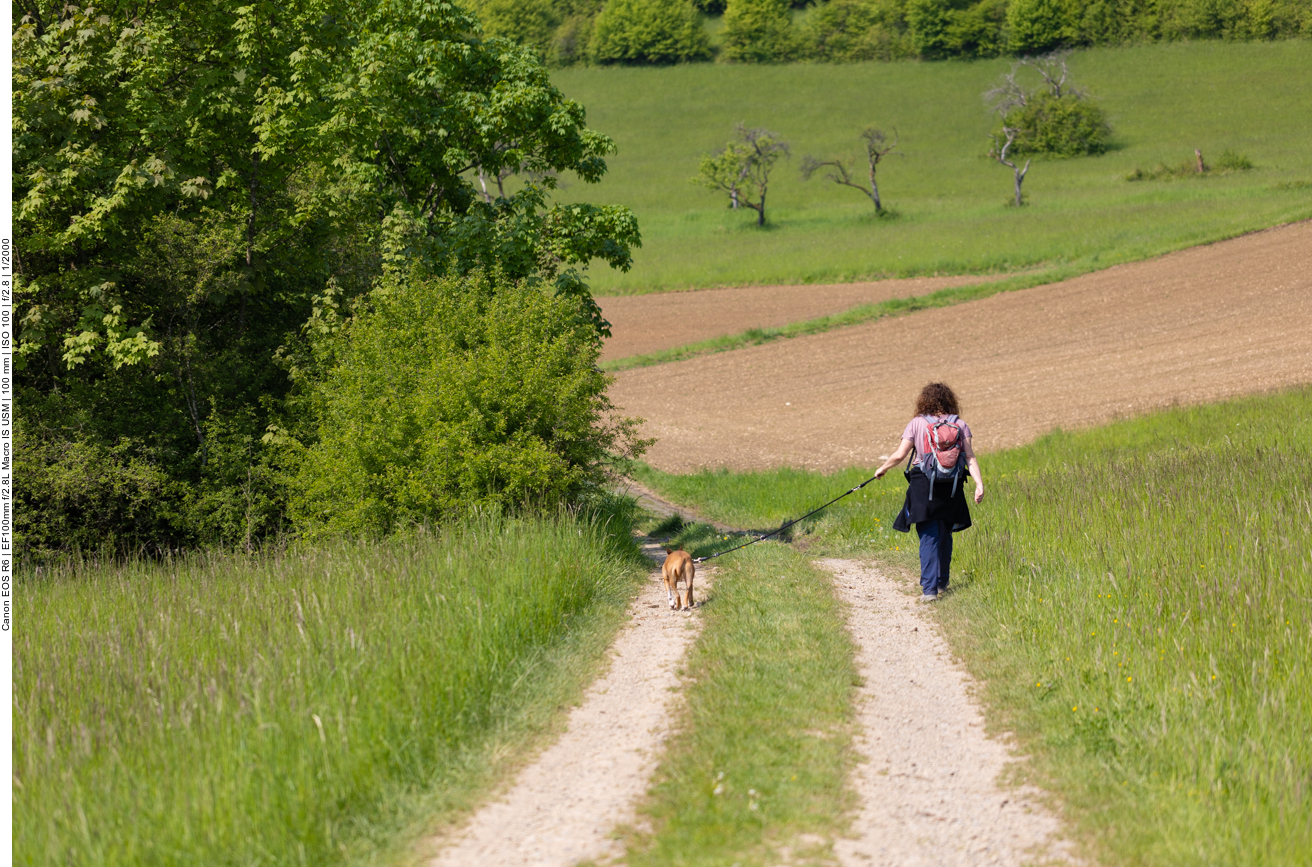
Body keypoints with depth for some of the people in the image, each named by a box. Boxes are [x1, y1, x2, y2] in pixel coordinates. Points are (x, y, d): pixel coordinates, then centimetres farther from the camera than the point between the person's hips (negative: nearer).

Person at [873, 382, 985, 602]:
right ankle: (942, 582, 32)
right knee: (945, 535, 18)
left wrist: (882, 469, 13)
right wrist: (979, 483, -6)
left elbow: (900, 455, -3)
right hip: (952, 487, 3)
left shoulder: (917, 424, 0)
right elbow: (970, 458, -3)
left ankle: (929, 588, -14)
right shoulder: (960, 425, 7)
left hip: (924, 485, -3)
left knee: (928, 537, -4)